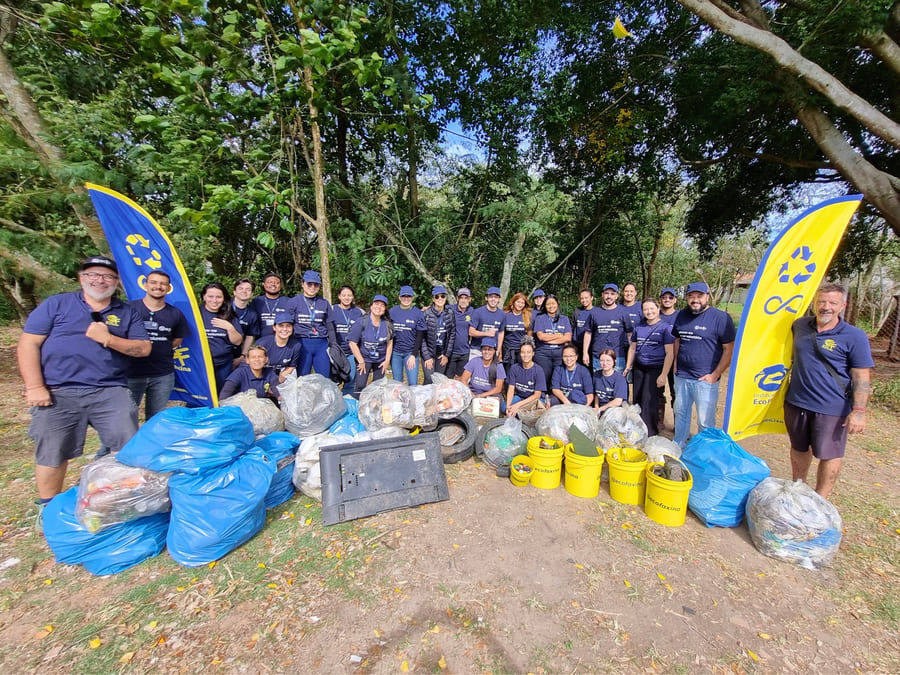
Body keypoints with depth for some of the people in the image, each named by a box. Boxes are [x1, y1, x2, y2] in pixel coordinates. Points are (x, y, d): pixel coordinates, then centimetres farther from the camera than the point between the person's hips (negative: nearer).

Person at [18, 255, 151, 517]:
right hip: (58, 393, 0)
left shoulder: (127, 312, 9)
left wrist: (108, 339, -13)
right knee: (52, 453, 10)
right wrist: (35, 386, -7)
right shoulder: (56, 304, 6)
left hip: (111, 391, 1)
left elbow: (144, 348, 3)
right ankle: (47, 507, 32)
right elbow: (29, 343, 1)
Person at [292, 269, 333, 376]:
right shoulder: (294, 301, 4)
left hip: (322, 344, 2)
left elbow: (330, 326, 14)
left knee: (325, 377, 4)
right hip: (302, 343, -2)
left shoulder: (324, 303, 11)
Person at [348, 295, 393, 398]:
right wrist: (361, 362, -12)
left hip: (381, 360, 4)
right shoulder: (361, 323, -15)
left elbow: (390, 342, 7)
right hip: (364, 359, -3)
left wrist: (387, 360, 3)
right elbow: (352, 343, -13)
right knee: (360, 386, -12)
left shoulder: (387, 324, -4)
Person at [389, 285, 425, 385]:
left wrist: (413, 355, -7)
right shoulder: (392, 311, 3)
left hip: (411, 352, -1)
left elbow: (419, 336, -2)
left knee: (413, 383, -3)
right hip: (395, 352, 2)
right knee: (397, 382, 9)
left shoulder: (417, 313, -1)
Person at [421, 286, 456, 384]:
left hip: (443, 353, 3)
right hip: (428, 351, -3)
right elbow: (421, 337, -6)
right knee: (429, 379, -10)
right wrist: (427, 357, -9)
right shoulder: (426, 313, -7)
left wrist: (447, 355, 2)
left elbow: (452, 334, 6)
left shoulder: (450, 313, 3)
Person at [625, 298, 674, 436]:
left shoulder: (665, 328, -6)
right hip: (639, 368, 5)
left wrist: (663, 375, -14)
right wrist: (628, 367, 12)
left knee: (649, 403, -5)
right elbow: (632, 348, 17)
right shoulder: (638, 327, 10)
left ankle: (650, 434, 8)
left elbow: (670, 353, -10)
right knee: (637, 400, 8)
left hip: (656, 369, -5)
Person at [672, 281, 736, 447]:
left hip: (705, 379, -5)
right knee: (680, 413, 18)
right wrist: (676, 364, 10)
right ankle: (677, 446, 34)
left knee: (705, 421, 2)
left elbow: (729, 349, -9)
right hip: (681, 376, 6)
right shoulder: (682, 315, 9)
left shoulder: (720, 317, -8)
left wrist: (715, 374, -13)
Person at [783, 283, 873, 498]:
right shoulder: (800, 325, 2)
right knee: (799, 449, 19)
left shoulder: (854, 337, -9)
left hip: (831, 408, -4)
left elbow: (862, 377, -10)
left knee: (829, 455, 8)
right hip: (796, 402, 4)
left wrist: (859, 411, -17)